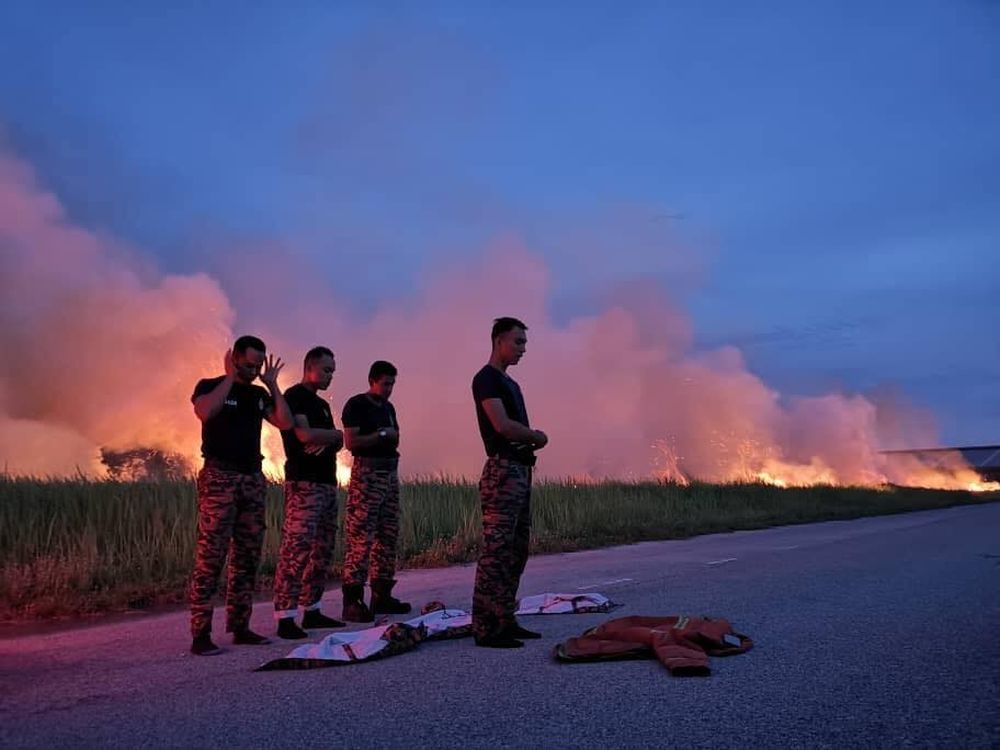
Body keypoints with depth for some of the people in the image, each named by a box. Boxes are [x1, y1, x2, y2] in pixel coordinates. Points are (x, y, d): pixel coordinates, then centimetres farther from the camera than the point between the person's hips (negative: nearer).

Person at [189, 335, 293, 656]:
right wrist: (230, 377, -12)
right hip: (219, 477, -6)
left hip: (253, 479, 6)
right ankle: (200, 634, -8)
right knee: (210, 556, -10)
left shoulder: (259, 394, 16)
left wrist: (272, 384, 4)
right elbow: (205, 411, -22)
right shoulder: (210, 386, 0)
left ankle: (240, 626, 14)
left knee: (248, 556, 6)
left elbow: (285, 422, 4)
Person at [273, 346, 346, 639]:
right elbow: (304, 434, -18)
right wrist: (335, 434, 0)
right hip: (304, 483, -9)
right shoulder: (294, 396, -5)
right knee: (297, 548, -14)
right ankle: (285, 617, -13)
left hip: (327, 482, 10)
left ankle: (311, 610, 16)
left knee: (323, 550, 10)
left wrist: (326, 441, -5)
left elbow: (337, 441, 18)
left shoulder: (322, 404, 22)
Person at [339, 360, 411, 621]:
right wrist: (381, 435, -8)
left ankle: (382, 595, 14)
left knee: (388, 536, 8)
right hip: (366, 473, -8)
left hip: (390, 473, 8)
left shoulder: (388, 408, 18)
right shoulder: (356, 404, -4)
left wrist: (393, 437, 3)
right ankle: (352, 600, -11)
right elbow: (350, 442, -13)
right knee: (360, 538, -11)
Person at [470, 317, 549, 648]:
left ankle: (505, 621, 18)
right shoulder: (486, 378, -7)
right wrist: (537, 436, -4)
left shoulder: (510, 383, 22)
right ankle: (485, 629, -9)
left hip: (521, 470, 10)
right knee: (496, 550, -11)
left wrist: (532, 439, -1)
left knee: (517, 550, 12)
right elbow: (502, 425, -20)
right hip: (502, 471, -10)